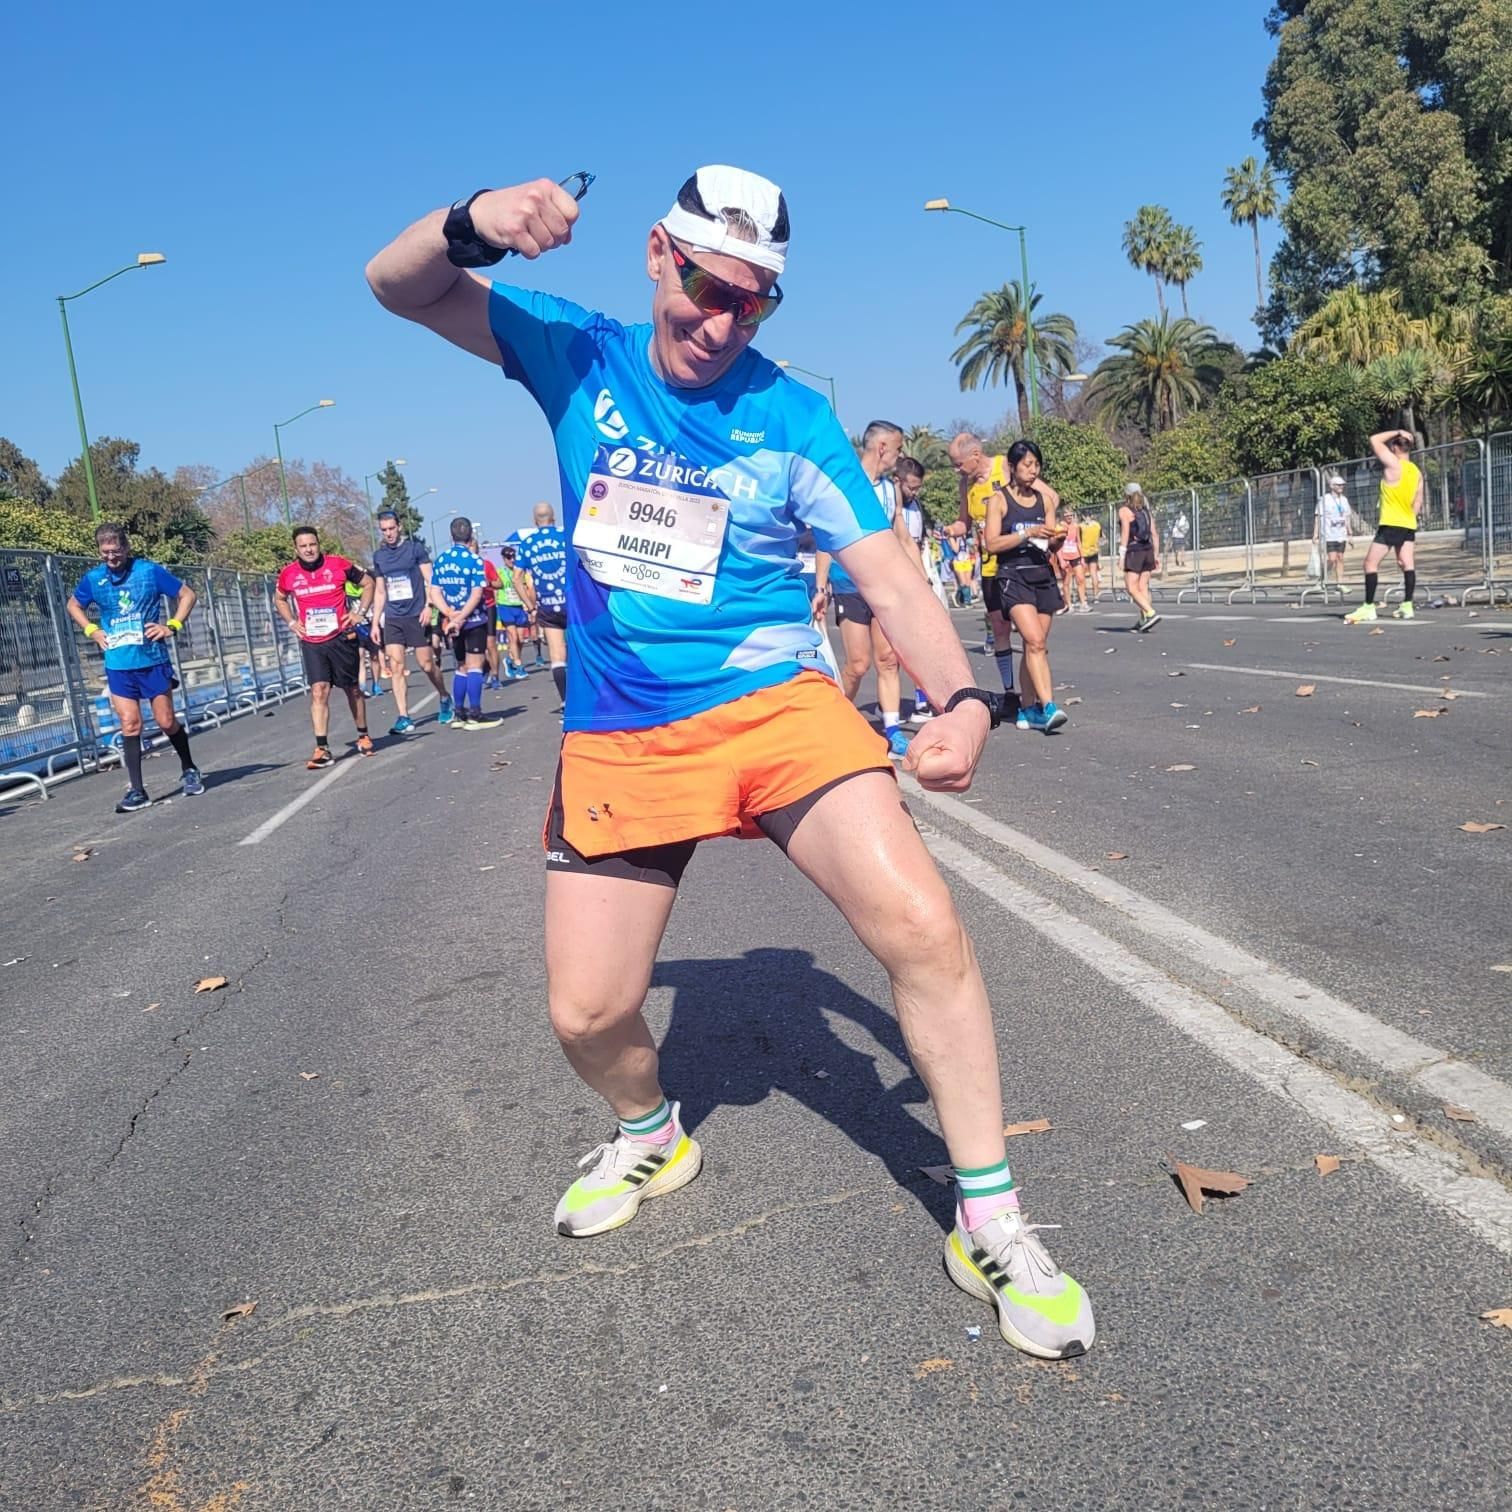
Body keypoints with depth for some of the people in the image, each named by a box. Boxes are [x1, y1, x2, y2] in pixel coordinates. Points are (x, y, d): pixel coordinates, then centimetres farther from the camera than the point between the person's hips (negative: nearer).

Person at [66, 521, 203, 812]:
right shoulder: (93, 578, 2)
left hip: (153, 660, -2)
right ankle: (136, 791, 0)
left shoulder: (150, 571, -6)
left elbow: (187, 595, 3)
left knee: (166, 721, 4)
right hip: (118, 665, 2)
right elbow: (73, 605, 21)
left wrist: (172, 626, -7)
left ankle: (189, 771, 27)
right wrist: (92, 630, 5)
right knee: (130, 724, -4)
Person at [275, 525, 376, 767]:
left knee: (353, 689, 11)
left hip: (341, 637, -1)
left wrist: (360, 612, 0)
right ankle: (322, 749, -9)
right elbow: (279, 598, 20)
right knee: (319, 691, -10)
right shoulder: (289, 574, 0)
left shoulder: (338, 564, -6)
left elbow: (367, 582, 8)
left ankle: (363, 736, 30)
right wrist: (291, 622, 6)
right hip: (311, 643, 1)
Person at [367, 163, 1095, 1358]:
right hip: (620, 740, 2)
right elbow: (398, 288, 1)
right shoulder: (578, 355, 3)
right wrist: (474, 224, -22)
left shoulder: (794, 417, -2)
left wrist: (961, 699, -24)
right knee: (588, 1011, 1)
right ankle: (651, 1136, 38)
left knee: (924, 929, -19)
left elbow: (894, 584, -5)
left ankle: (991, 1225, 0)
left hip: (778, 707, -1)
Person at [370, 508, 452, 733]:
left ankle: (445, 698, 28)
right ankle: (404, 718, -3)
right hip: (392, 619, 4)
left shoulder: (415, 547, -2)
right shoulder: (379, 556, 10)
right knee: (395, 666, -5)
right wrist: (375, 622, 12)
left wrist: (428, 606, -14)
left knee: (426, 664, 1)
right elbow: (380, 592, 16)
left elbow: (430, 581, -2)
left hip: (416, 616, -4)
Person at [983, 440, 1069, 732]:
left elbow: (1051, 547, 15)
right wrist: (1028, 533, -17)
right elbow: (992, 543, -9)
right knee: (1035, 641, -19)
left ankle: (1027, 710, 15)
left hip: (1043, 575, 5)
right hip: (1013, 576, -5)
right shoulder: (999, 499, 0)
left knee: (1035, 645, 6)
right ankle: (1048, 706, -25)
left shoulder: (1044, 499, 13)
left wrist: (1057, 538, -8)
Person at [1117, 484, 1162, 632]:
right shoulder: (1145, 510, 15)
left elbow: (1125, 532, -13)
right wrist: (1156, 555, 16)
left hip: (1134, 552, -7)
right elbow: (1155, 534, 12)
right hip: (1148, 551, 7)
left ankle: (1151, 614, -19)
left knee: (1132, 588, -6)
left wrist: (1121, 555, -13)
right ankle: (1143, 620, 8)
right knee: (1143, 588, 10)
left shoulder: (1124, 510, -3)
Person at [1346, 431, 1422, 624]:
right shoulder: (1417, 471, 11)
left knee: (1371, 563, -4)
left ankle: (1369, 608, -9)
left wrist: (1396, 433, 4)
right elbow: (1418, 502, 15)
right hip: (1409, 525, 8)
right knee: (1408, 565, 7)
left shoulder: (1393, 464, -11)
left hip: (1390, 524, -8)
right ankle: (1407, 606, 5)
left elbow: (1374, 440, -5)